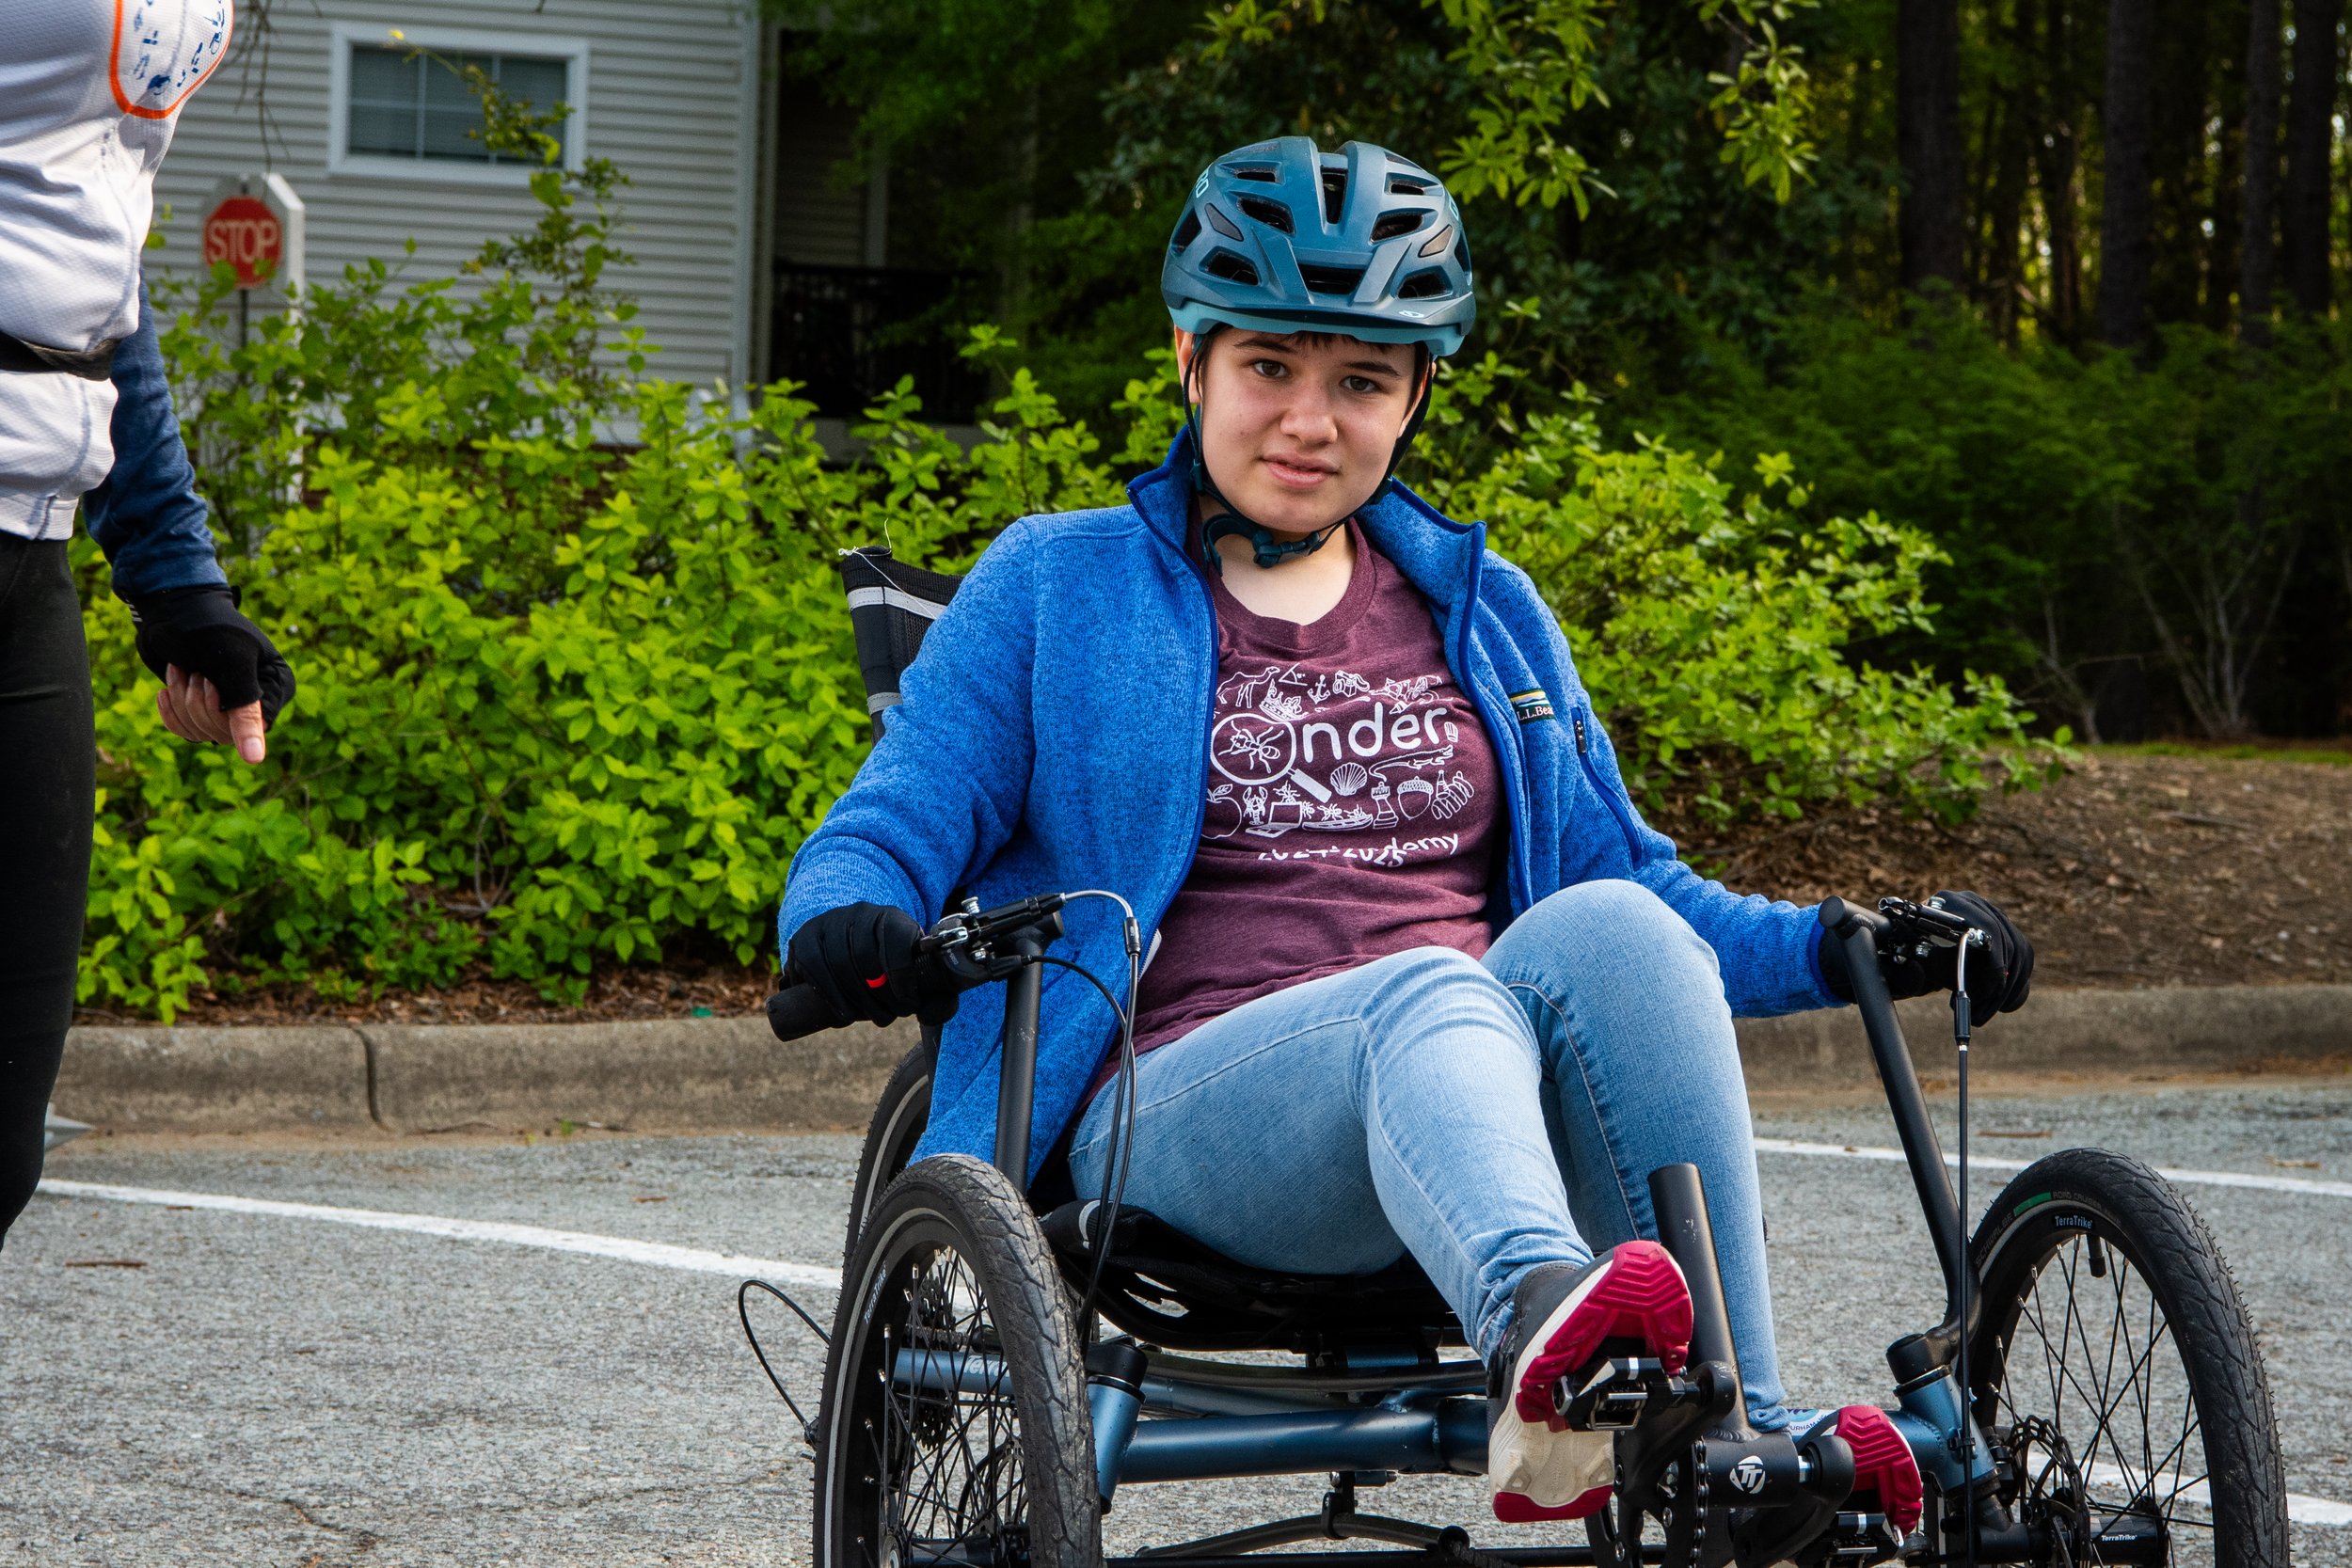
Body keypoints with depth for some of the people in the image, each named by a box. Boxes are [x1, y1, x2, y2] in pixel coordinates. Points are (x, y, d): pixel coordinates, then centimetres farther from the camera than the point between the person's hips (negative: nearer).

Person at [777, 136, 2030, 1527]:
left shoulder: (1485, 613, 25)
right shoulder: (1054, 587, 14)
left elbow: (1629, 880, 28)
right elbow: (888, 834, 7)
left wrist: (1843, 953, 11)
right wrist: (853, 927, -18)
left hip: (1489, 1116, 4)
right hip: (1180, 1125, -3)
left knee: (1603, 929, -30)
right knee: (1431, 995, -37)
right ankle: (1539, 1339, -70)